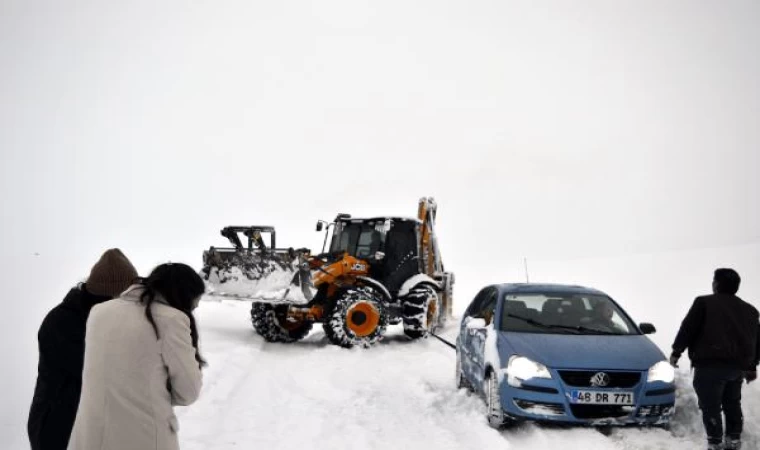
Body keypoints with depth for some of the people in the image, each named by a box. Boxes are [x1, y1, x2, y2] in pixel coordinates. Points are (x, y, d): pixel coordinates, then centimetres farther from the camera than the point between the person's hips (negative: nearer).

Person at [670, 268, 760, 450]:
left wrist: (676, 351, 2)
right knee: (732, 403, 21)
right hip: (738, 365, 7)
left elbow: (687, 329, -7)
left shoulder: (704, 302, -3)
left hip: (711, 364, -7)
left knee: (711, 406, -5)